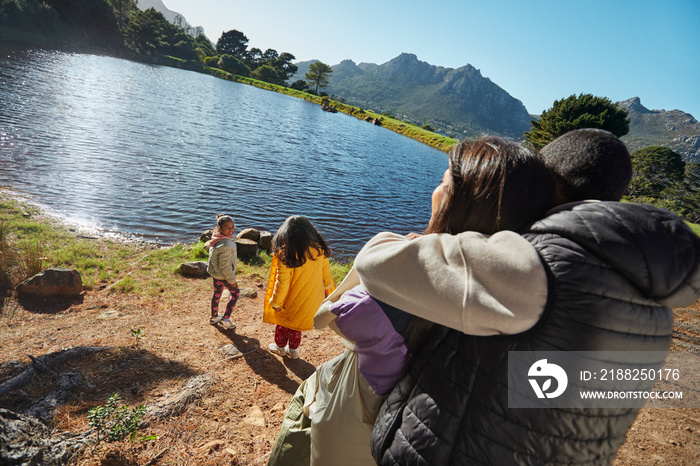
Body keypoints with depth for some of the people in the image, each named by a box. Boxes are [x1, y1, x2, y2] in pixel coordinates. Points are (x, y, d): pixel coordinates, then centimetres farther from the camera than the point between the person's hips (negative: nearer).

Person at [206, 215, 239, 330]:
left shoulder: (217, 238, -3)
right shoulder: (225, 245, -35)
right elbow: (225, 266, -30)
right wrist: (232, 280, -17)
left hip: (215, 273, 9)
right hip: (223, 276, -9)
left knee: (217, 293, 26)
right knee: (235, 292, 13)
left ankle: (214, 317, 46)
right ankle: (225, 319, 16)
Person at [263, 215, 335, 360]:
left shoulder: (286, 254, -27)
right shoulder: (318, 248, -12)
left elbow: (282, 283, -23)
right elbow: (326, 271, 3)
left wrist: (275, 302, -8)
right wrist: (327, 287, 22)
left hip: (292, 302, -4)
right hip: (313, 300, 4)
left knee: (282, 322, 25)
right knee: (296, 324, 28)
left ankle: (280, 347, 48)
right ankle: (293, 350, 44)